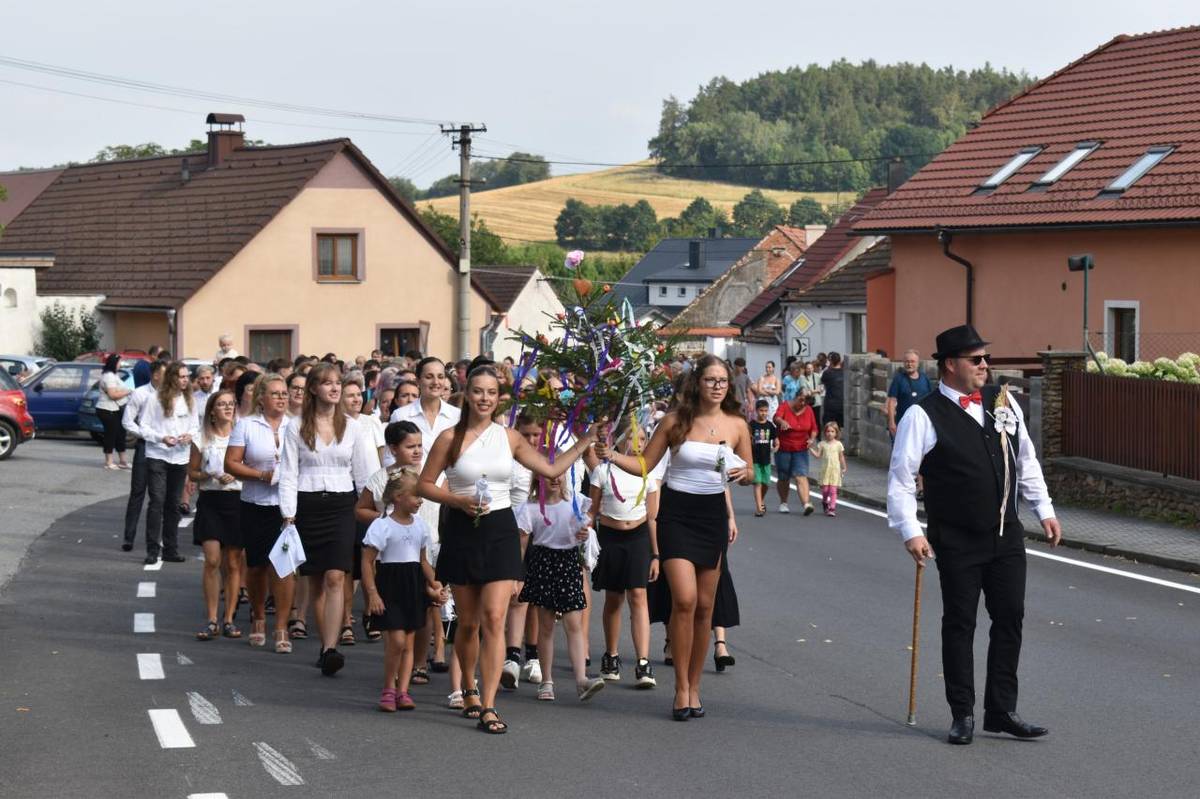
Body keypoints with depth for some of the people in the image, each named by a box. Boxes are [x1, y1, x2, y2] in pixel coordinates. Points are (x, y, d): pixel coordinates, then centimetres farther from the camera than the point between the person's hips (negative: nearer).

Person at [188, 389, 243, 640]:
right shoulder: (202, 439, 5)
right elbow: (192, 472, 9)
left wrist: (234, 476, -9)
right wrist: (212, 476, -9)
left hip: (238, 500, 1)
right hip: (210, 501, -1)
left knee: (233, 564, 4)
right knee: (212, 560, -11)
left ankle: (229, 620, 12)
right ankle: (211, 621, -5)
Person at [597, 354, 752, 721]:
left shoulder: (736, 425, 3)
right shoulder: (675, 421, -3)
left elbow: (749, 472, 12)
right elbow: (644, 465, 1)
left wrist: (744, 473, -10)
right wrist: (611, 456, -15)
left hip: (713, 515, 3)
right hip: (677, 513, -3)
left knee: (704, 606, 6)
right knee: (684, 599, -16)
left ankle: (693, 685, 19)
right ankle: (682, 688, -7)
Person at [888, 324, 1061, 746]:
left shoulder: (1003, 401, 7)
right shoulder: (924, 416, -10)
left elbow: (1026, 460, 16)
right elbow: (900, 478, -10)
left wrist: (1044, 509, 13)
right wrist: (910, 531, -17)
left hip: (1006, 535, 5)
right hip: (957, 543, -5)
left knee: (1010, 618, 7)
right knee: (959, 625, 3)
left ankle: (1001, 711, 17)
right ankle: (962, 715, 13)